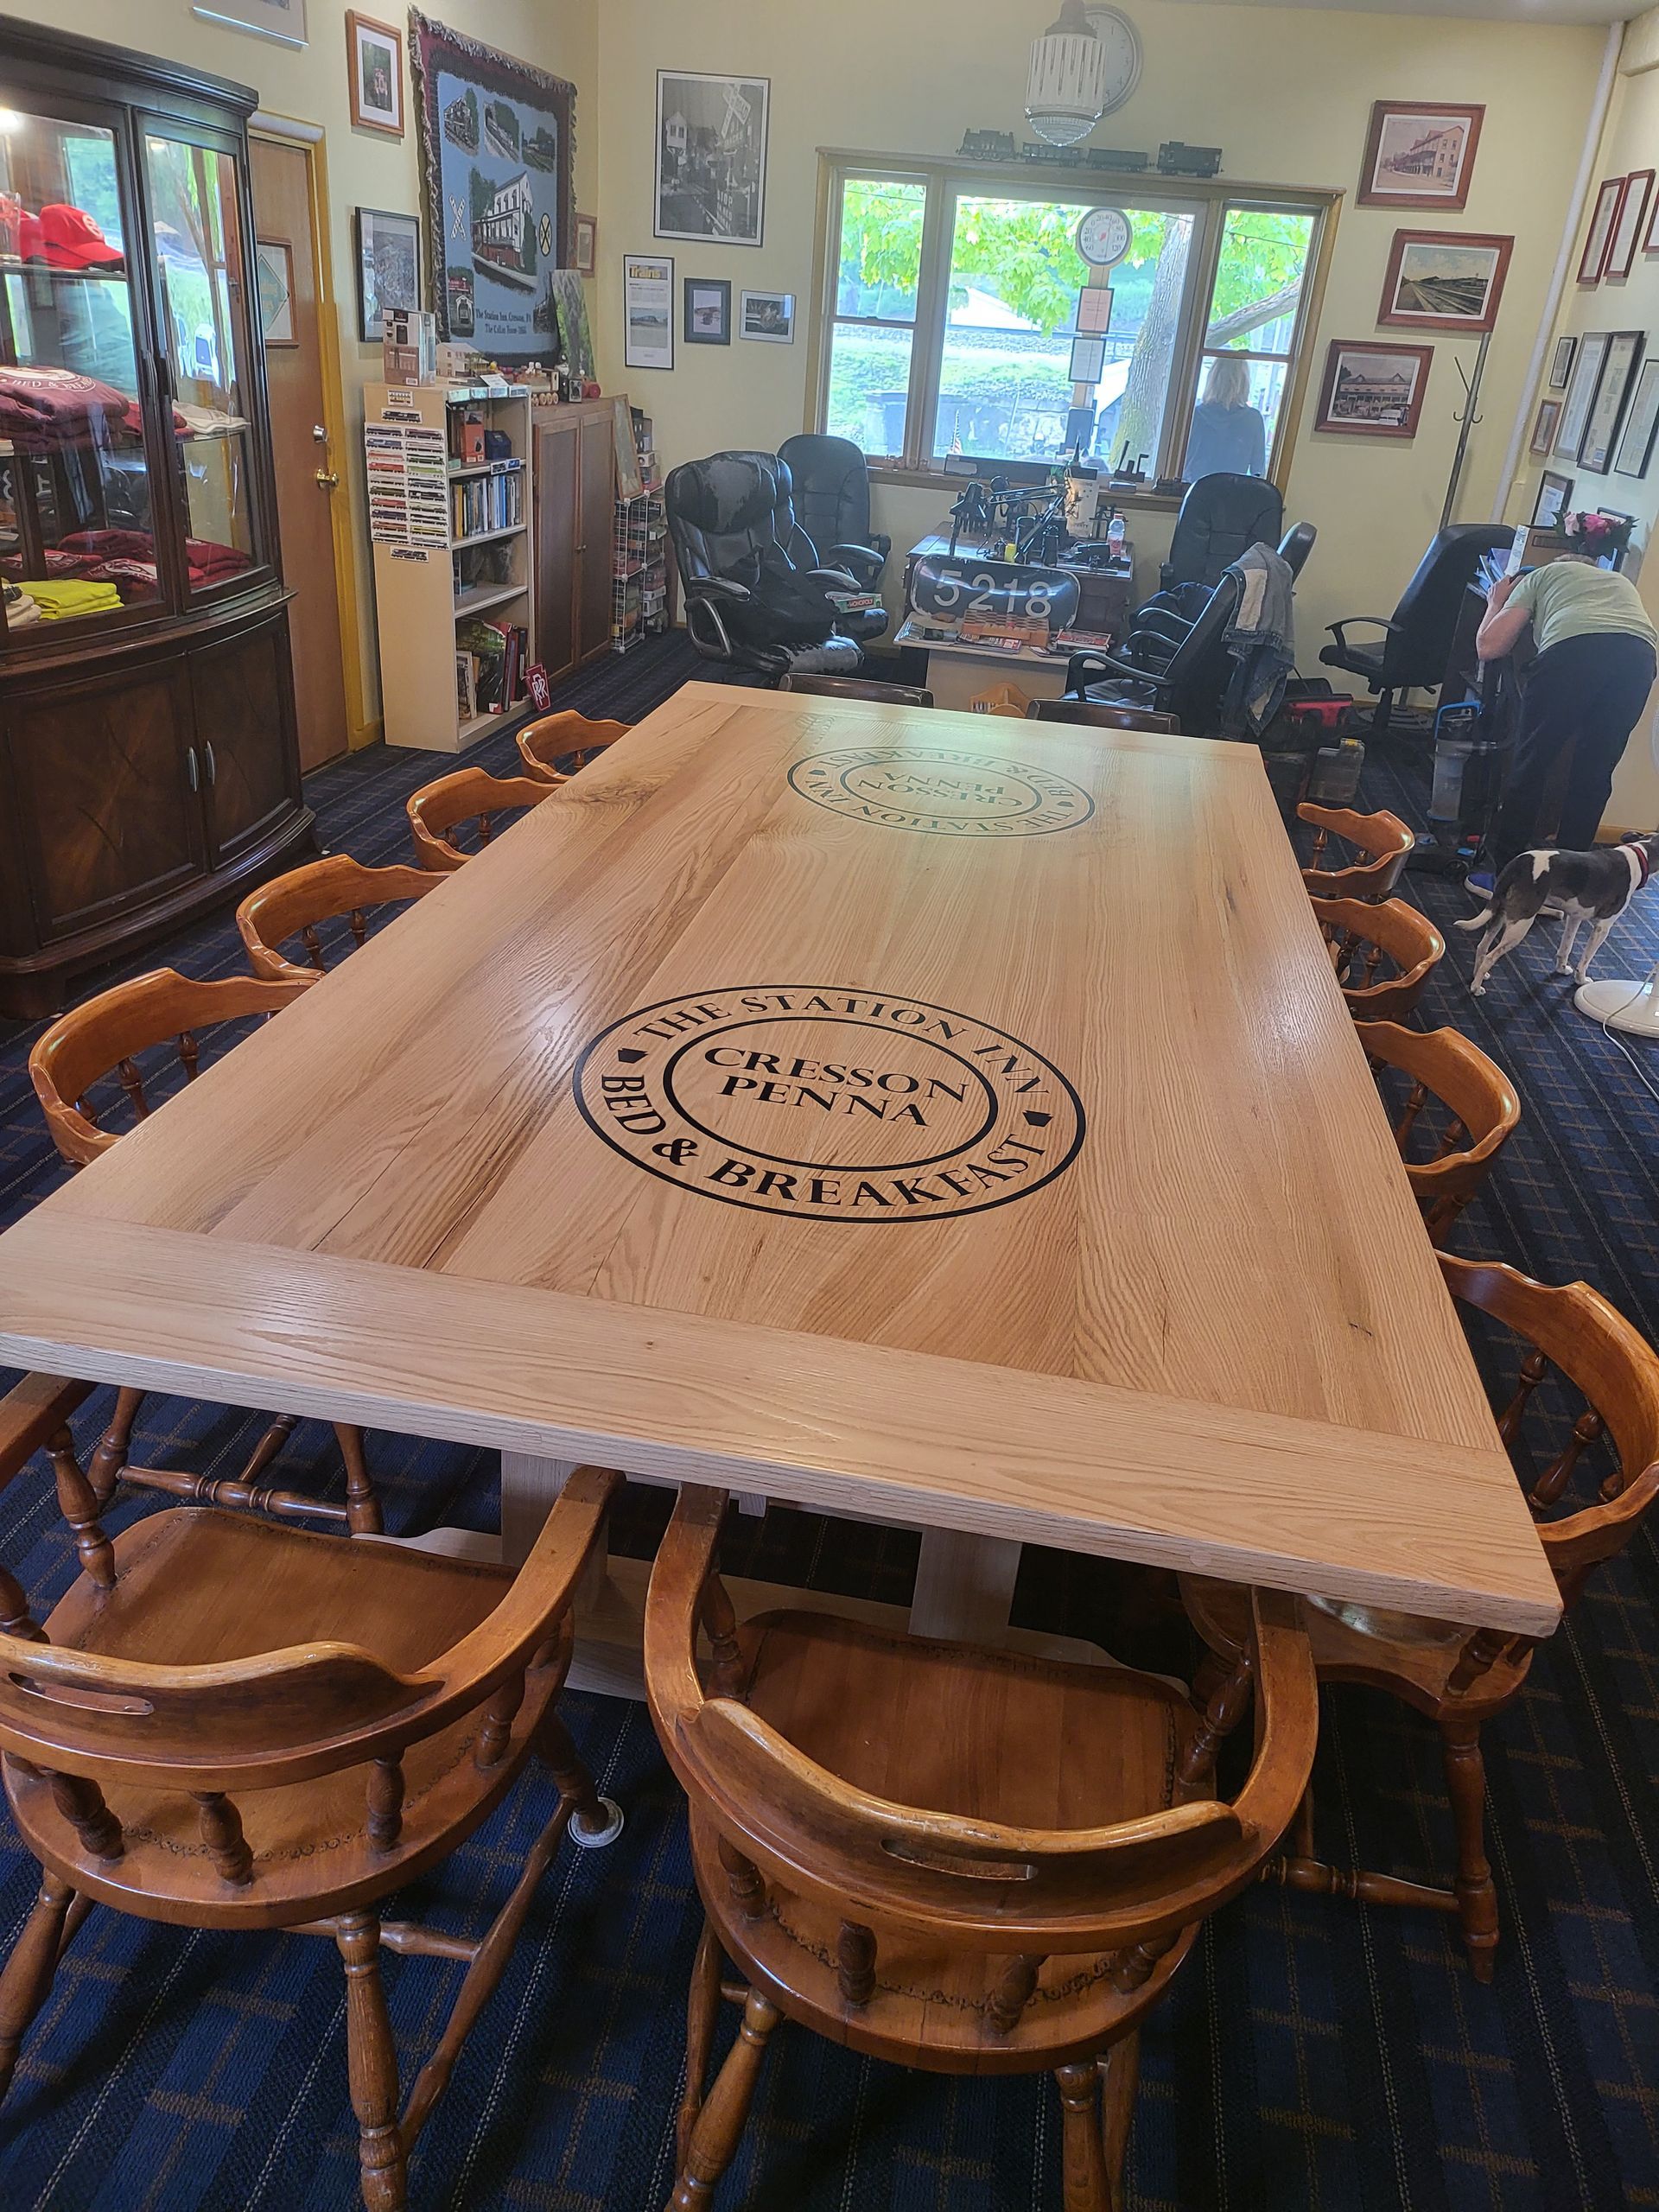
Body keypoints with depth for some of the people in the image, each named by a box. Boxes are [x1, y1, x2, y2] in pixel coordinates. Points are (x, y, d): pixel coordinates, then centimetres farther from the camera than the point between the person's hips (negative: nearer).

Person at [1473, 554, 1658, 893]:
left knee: (1530, 765, 8)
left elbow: (1488, 646, 21)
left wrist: (1496, 604, 41)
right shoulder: (1623, 583, 43)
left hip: (1573, 649, -4)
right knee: (1593, 779, 14)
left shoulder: (1540, 576, 31)